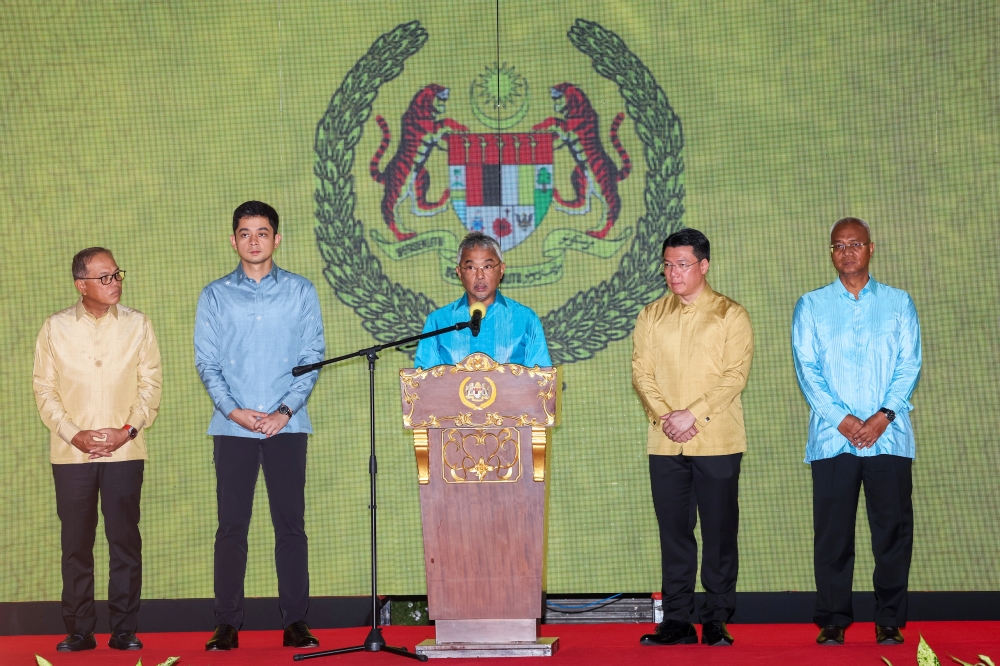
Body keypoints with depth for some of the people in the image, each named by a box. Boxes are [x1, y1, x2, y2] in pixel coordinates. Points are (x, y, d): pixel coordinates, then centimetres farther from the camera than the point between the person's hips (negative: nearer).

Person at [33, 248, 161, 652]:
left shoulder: (137, 325, 6)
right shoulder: (55, 328, 5)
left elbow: (150, 384, 5)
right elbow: (44, 389, 4)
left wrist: (128, 429, -8)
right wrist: (74, 434, -8)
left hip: (125, 451, 0)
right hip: (71, 453, 0)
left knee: (125, 540, 0)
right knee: (76, 542, 3)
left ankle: (125, 630, 6)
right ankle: (79, 631, 10)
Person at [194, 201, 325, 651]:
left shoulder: (300, 292, 7)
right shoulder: (215, 296, 8)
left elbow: (313, 356, 2)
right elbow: (206, 361, 4)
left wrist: (284, 411, -9)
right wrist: (234, 411, -10)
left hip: (286, 425, 0)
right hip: (232, 427, 0)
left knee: (290, 524, 1)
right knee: (231, 525, 1)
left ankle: (295, 622, 6)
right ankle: (227, 624, 5)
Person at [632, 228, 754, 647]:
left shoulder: (730, 315, 3)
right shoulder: (651, 315, 14)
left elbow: (735, 375, -6)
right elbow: (641, 371, 7)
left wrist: (693, 414, -14)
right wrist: (664, 415, -9)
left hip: (717, 440, -3)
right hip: (664, 443, 3)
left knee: (719, 531, -1)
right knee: (673, 531, 4)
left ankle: (717, 621, 6)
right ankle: (676, 620, 9)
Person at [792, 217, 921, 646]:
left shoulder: (898, 303, 12)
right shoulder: (811, 306, 10)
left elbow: (910, 364, 4)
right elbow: (806, 368, 2)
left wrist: (883, 416, -10)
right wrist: (842, 419, -10)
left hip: (889, 435, 0)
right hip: (831, 438, 0)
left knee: (893, 528, -1)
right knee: (832, 531, -1)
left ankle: (890, 621, 8)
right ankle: (833, 620, 7)